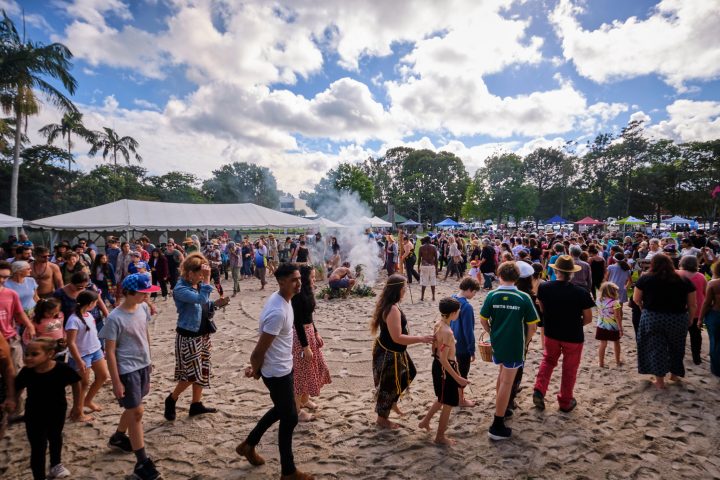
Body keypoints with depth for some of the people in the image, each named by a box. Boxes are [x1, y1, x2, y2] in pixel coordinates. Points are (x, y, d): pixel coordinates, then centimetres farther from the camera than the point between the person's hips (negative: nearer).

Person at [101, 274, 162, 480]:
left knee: (133, 408, 21)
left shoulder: (143, 307, -3)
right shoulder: (115, 318, -22)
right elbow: (110, 351, -17)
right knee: (137, 412, -2)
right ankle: (142, 463, 8)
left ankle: (118, 437, 48)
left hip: (143, 366, 7)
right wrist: (116, 381, -16)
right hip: (127, 370, -7)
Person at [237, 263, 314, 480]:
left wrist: (255, 367, 11)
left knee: (281, 411, 25)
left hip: (284, 367, 9)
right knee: (289, 418, 6)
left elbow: (263, 343, 10)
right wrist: (255, 370, -6)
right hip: (277, 372, -9)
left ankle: (248, 445, 43)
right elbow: (260, 348, -24)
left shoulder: (282, 299, 0)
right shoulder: (278, 312, -31)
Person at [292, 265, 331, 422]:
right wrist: (305, 346, -21)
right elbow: (298, 323, -23)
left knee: (312, 367, 22)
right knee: (301, 371, 3)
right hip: (300, 335, -10)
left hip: (309, 332, 10)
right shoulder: (297, 296, -23)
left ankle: (304, 399, 41)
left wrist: (316, 333, 15)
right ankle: (297, 410, 19)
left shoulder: (306, 293, 6)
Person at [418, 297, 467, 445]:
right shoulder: (447, 332, -28)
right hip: (445, 368, -9)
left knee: (442, 399, 27)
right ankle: (440, 436, 23)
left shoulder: (438, 324, 0)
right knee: (448, 404, 9)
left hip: (437, 365, 9)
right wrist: (457, 378, -21)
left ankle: (425, 421, 39)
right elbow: (444, 360, -27)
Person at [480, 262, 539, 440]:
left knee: (502, 374, 26)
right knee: (507, 383, 2)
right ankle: (497, 426, 6)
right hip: (515, 345, -3)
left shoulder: (492, 295, -7)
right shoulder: (524, 298, -13)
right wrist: (526, 343, 7)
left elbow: (483, 320, -1)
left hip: (497, 343, 4)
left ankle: (501, 409, 39)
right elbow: (532, 326, -9)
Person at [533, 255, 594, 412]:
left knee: (548, 360, 26)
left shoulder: (544, 288, -14)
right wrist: (574, 325, 7)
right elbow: (588, 318, -11)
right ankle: (565, 402, 30)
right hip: (574, 336, -2)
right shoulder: (582, 293, -21)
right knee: (569, 369, 16)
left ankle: (539, 391, 15)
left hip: (551, 333, 2)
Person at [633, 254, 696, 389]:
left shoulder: (645, 279, -5)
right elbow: (692, 305, 1)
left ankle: (660, 381, 15)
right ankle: (675, 374, 38)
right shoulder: (684, 280, 0)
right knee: (676, 347, 22)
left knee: (656, 348, 8)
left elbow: (636, 299, -1)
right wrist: (690, 321, 13)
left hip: (652, 318, -2)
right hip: (678, 319, 2)